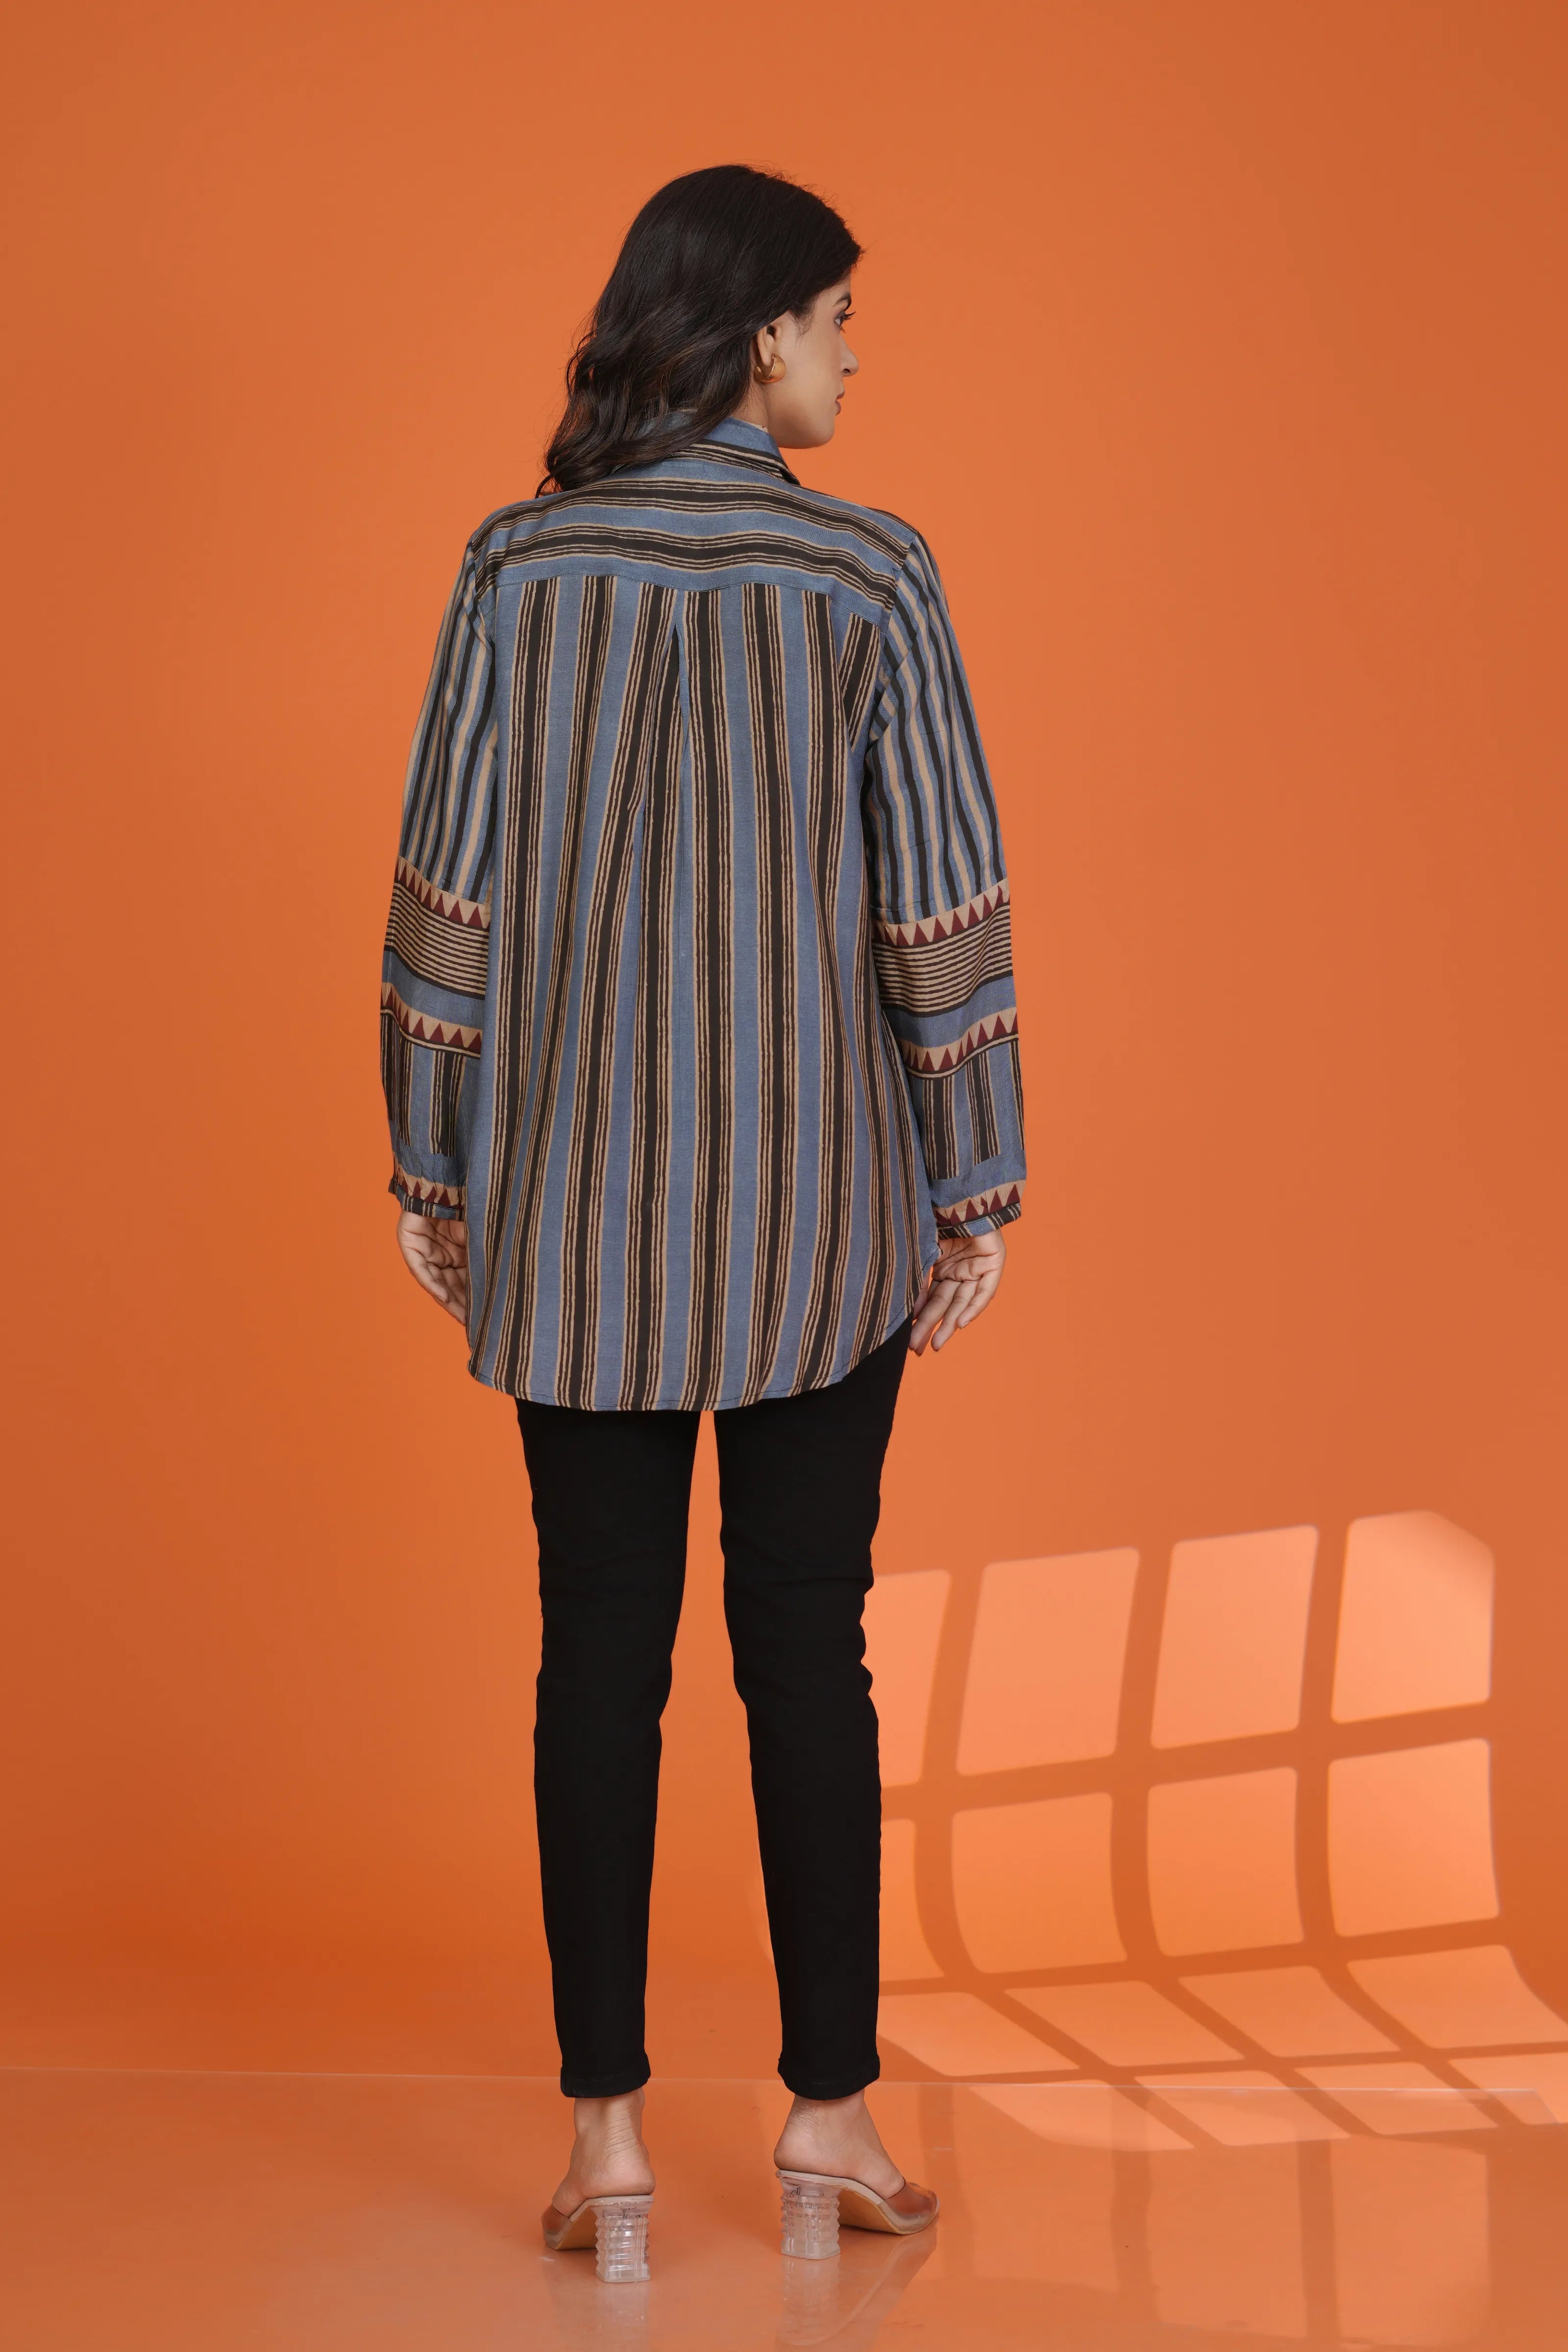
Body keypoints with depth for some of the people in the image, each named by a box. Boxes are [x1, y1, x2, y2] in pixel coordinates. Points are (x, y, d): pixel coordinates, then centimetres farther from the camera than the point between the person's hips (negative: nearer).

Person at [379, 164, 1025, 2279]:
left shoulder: (519, 567, -3)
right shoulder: (870, 575, -7)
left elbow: (449, 891, -2)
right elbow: (945, 912, -6)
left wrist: (427, 1164, 8)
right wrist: (981, 1189, 2)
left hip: (576, 1198, 1)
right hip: (821, 1203, -1)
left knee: (600, 1650, 8)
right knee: (806, 1646, 9)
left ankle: (611, 2126, 15)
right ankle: (829, 2108, 18)